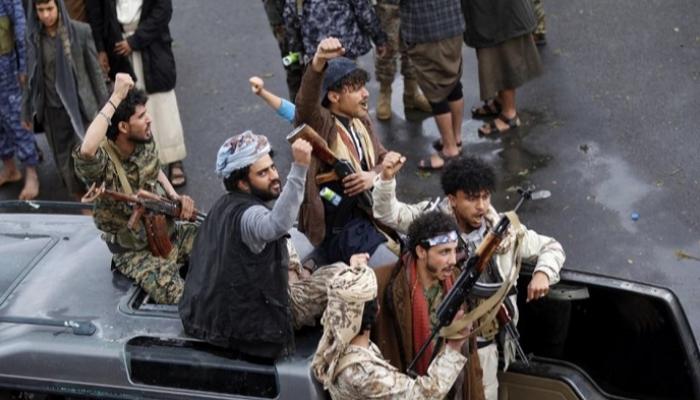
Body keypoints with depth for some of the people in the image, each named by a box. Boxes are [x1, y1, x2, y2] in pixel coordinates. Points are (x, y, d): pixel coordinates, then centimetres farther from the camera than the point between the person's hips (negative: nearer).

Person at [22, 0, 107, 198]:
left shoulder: (80, 31, -9)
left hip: (81, 106, -3)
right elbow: (31, 77, 7)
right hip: (52, 111, 3)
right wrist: (27, 111, 11)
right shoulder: (33, 37, -2)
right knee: (65, 163, 10)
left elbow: (95, 70, -3)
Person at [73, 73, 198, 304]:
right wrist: (116, 98, -46)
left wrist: (176, 198, 0)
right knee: (182, 300, -28)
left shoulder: (145, 142, -5)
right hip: (136, 251, -7)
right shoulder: (103, 162, -26)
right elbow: (87, 149, -53)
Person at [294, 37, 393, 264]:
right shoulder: (318, 124, -15)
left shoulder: (361, 121, 9)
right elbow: (306, 102, -37)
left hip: (368, 213, 8)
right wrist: (318, 62, -56)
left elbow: (385, 159, 14)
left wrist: (374, 175, -11)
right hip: (338, 230, -8)